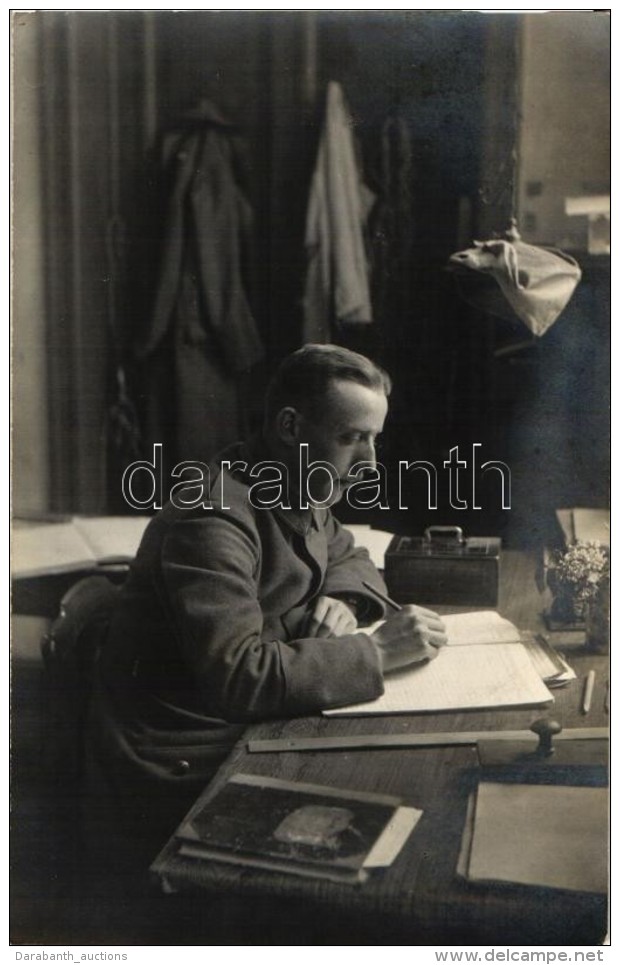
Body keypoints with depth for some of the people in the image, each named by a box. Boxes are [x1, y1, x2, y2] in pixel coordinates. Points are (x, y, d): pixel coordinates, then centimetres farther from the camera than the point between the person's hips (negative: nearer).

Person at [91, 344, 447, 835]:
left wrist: (342, 601, -6)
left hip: (259, 721, 9)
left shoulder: (302, 494, 3)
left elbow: (348, 555, 19)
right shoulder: (212, 522, -27)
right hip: (189, 762, -8)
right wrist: (376, 651, -31)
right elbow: (236, 674, -34)